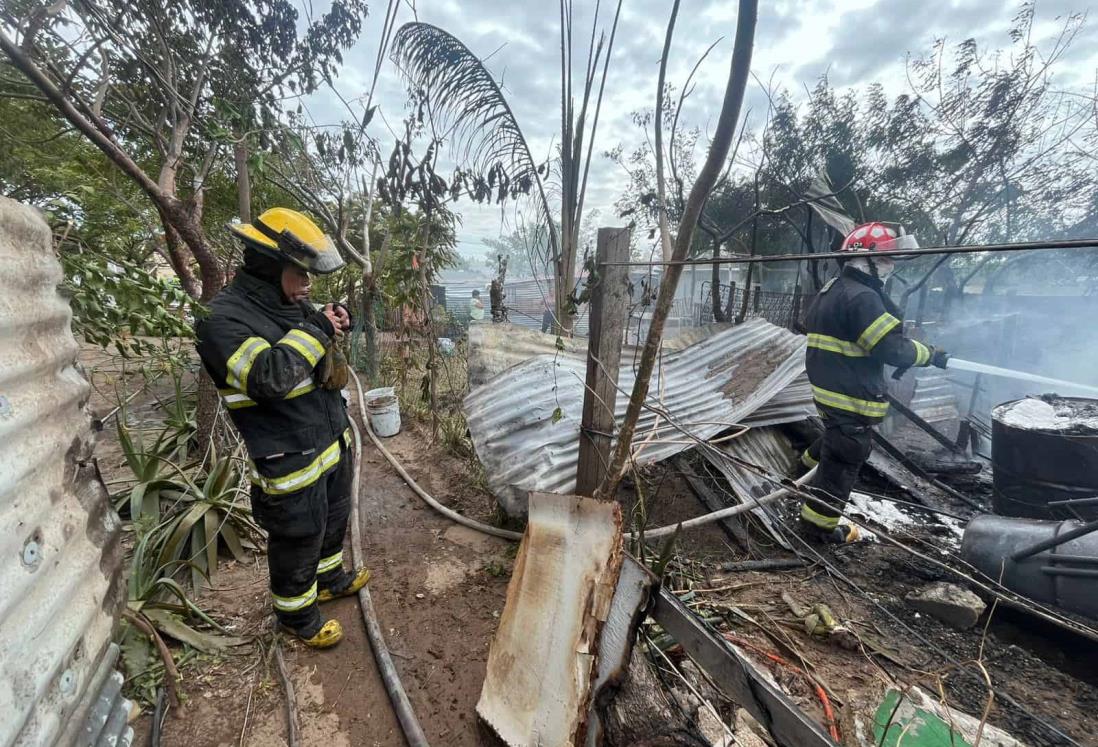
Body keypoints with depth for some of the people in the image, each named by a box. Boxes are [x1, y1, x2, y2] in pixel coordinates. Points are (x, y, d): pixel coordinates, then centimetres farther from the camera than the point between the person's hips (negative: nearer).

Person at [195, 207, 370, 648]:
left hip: (332, 441, 8)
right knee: (297, 540, 12)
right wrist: (315, 330, -24)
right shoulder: (223, 317, -19)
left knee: (334, 519, 26)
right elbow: (267, 376, -34)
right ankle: (297, 614, 38)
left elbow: (318, 362, 22)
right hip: (291, 459, -8)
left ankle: (329, 578, 52)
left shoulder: (291, 303, 6)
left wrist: (331, 322, 0)